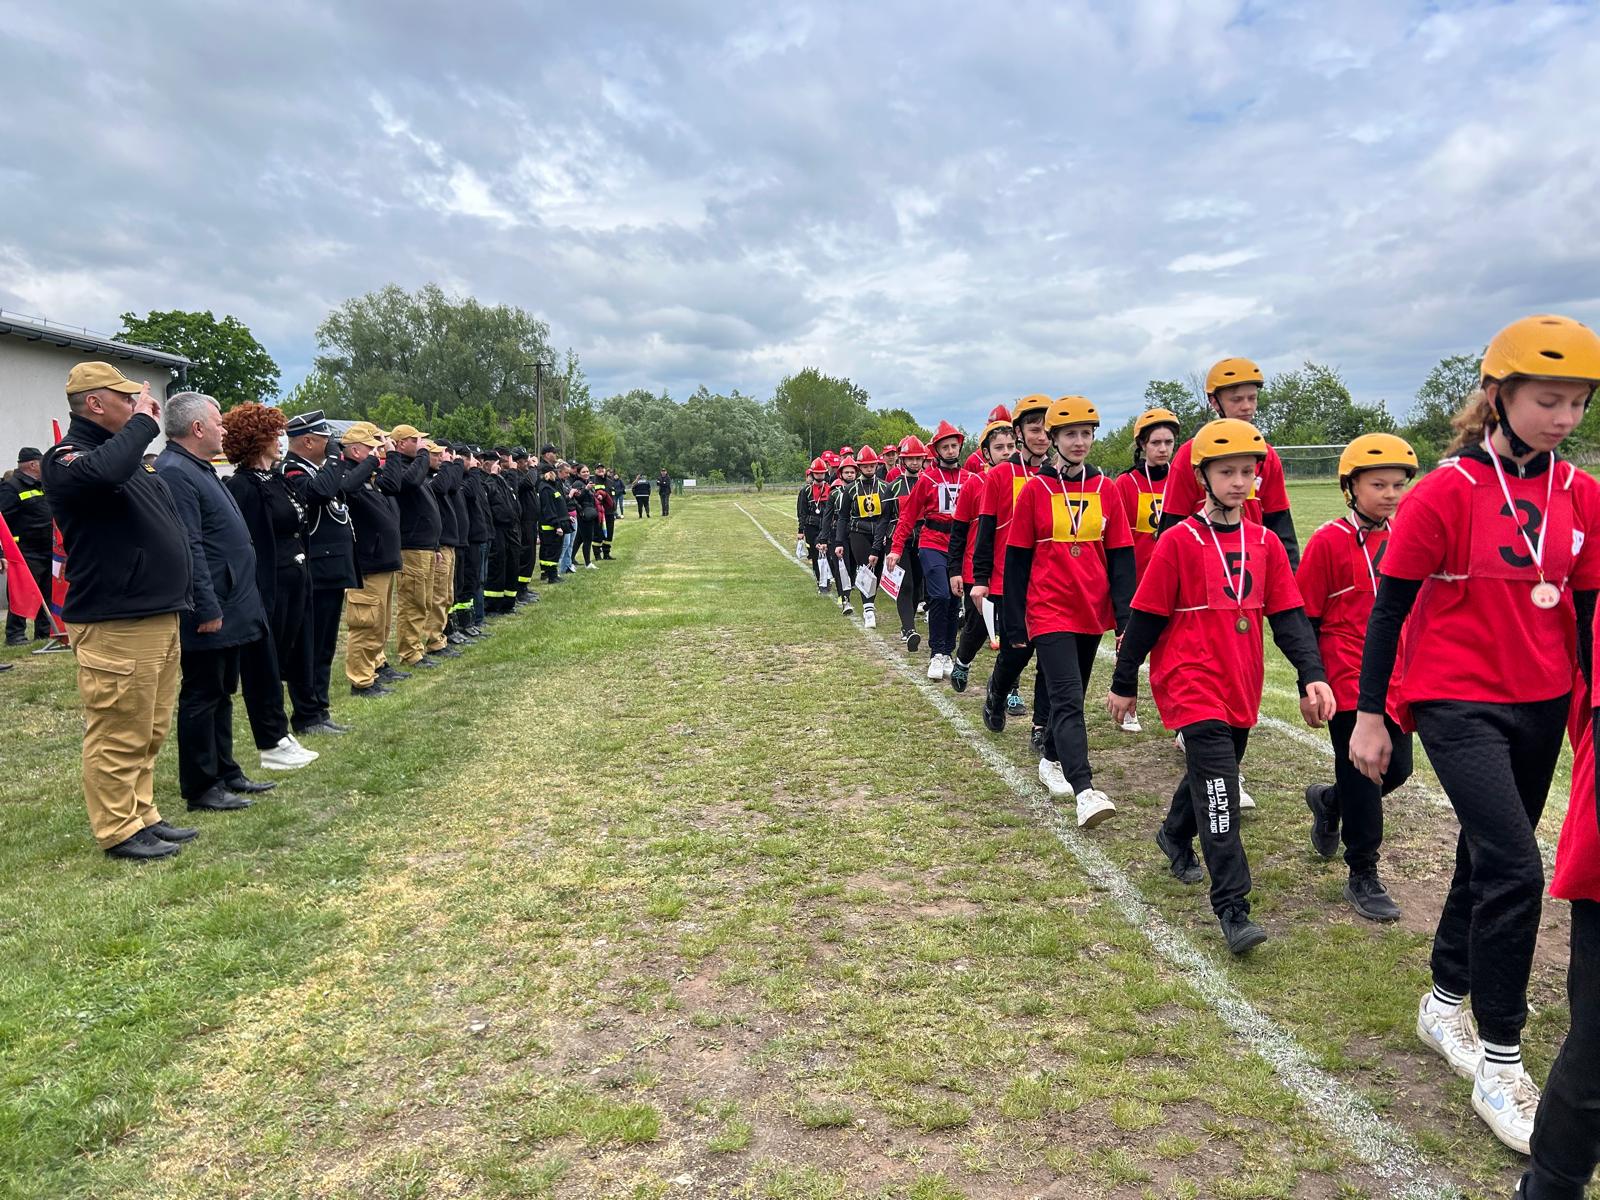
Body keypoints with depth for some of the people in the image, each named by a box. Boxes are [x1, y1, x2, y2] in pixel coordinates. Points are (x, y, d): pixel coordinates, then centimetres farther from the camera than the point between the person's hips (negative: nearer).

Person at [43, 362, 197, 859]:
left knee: (149, 731, 15)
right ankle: (119, 831, 6)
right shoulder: (67, 457, -10)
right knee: (118, 734, -3)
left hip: (157, 615, 10)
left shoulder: (123, 450, 19)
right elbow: (105, 473, -36)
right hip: (114, 625, -10)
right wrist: (142, 422, -21)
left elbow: (162, 524, 25)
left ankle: (142, 816, 25)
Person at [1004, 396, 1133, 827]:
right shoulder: (1035, 489, -3)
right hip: (1049, 611, -4)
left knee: (1071, 694, 15)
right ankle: (1085, 791, -20)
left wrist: (1125, 617, 0)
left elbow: (1121, 557, 5)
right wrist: (1015, 624, -2)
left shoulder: (1106, 489, 4)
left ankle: (1051, 760, 35)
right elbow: (1016, 558, -1)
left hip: (1092, 611, 4)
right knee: (1068, 698, -13)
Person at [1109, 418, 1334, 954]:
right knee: (1218, 787, -13)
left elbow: (1289, 617, 5)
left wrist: (1312, 675, -8)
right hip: (1192, 682, -6)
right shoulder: (1179, 541, -8)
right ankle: (1232, 909, -11)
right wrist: (1124, 683, -1)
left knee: (1213, 771, 20)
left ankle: (1175, 836, 49)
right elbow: (1145, 617, -4)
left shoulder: (1266, 543, 6)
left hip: (1242, 687, 6)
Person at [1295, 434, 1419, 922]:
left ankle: (1328, 801, 39)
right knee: (1362, 780, 1)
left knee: (1396, 769, 10)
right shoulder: (1329, 542, -10)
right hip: (1348, 683, -6)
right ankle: (1363, 878, 15)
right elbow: (1304, 619, -8)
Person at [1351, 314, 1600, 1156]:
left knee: (1488, 858, 16)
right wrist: (1369, 716, -9)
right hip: (1457, 701, -6)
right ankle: (1499, 1069, 1)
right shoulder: (1445, 494, -13)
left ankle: (1444, 1006, 37)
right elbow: (1389, 607, -10)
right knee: (1515, 868, -13)